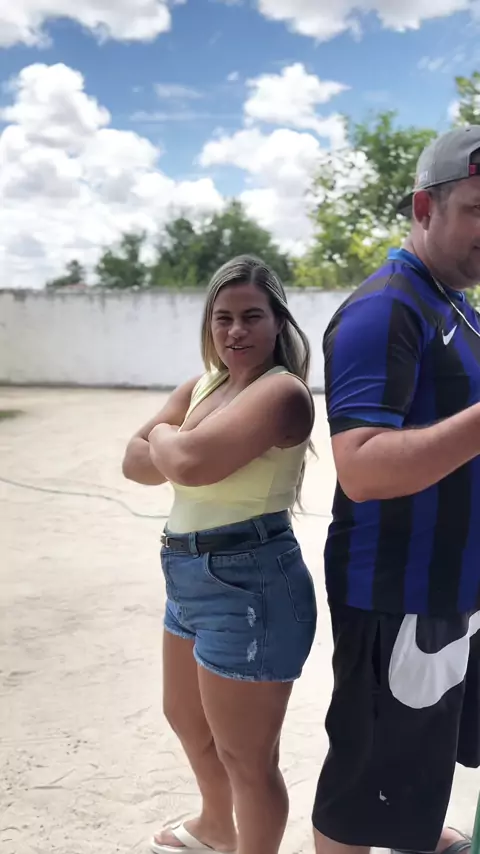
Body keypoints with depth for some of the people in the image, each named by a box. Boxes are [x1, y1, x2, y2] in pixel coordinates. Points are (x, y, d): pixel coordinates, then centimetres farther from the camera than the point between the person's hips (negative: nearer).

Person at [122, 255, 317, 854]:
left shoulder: (282, 391, -19)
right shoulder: (202, 386, 10)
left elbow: (191, 461, -31)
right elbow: (135, 462, 5)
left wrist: (165, 437, -9)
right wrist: (179, 449, -15)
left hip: (249, 585, -10)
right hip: (191, 575, 11)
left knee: (247, 757, 5)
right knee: (186, 717, 29)